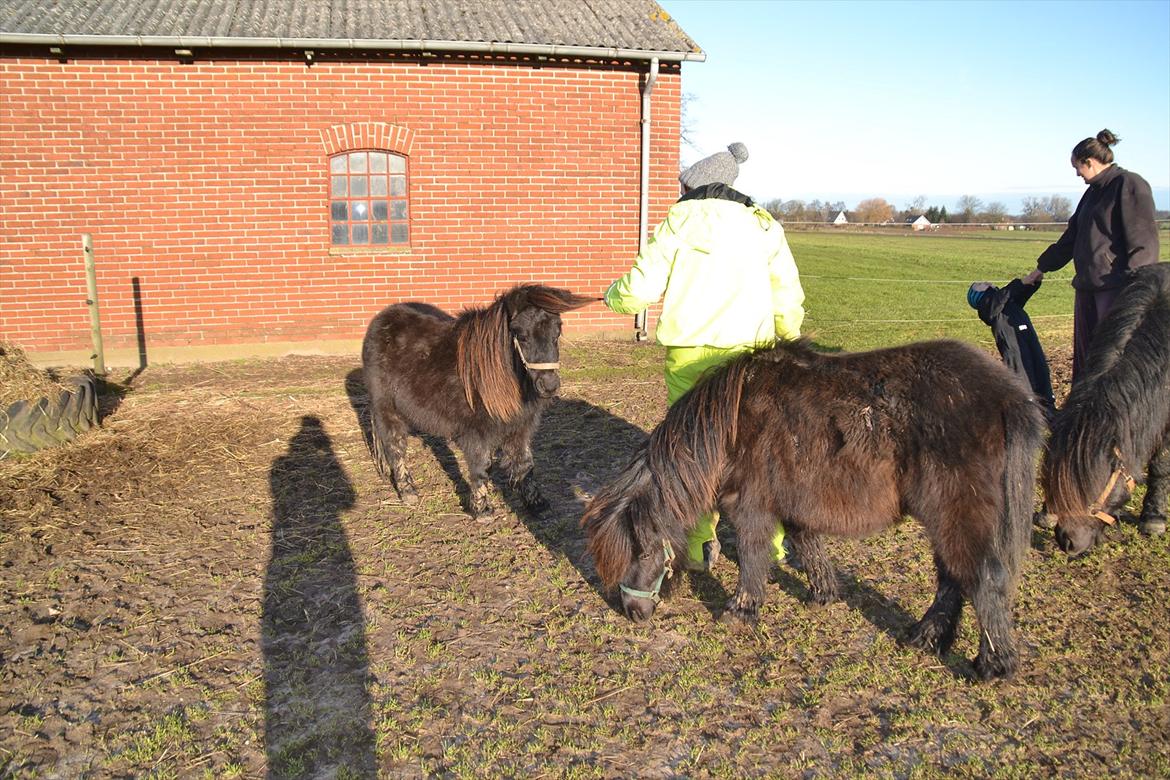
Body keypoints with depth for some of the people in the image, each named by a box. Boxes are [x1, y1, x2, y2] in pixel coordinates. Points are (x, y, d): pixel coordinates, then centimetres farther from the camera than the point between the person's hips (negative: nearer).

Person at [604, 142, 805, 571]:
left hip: (688, 356, -2)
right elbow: (789, 304, 9)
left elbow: (640, 291, -3)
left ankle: (698, 547, 19)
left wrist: (613, 294, 18)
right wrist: (788, 343, 26)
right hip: (748, 356, 2)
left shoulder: (679, 221, 2)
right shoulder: (766, 228, 12)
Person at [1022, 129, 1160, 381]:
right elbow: (1071, 237, 26)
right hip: (1088, 285, 9)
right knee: (1084, 355, 12)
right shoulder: (1094, 191, 19)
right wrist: (1041, 269, 30)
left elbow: (1144, 240, -14)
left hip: (1116, 287, -9)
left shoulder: (1130, 184, -7)